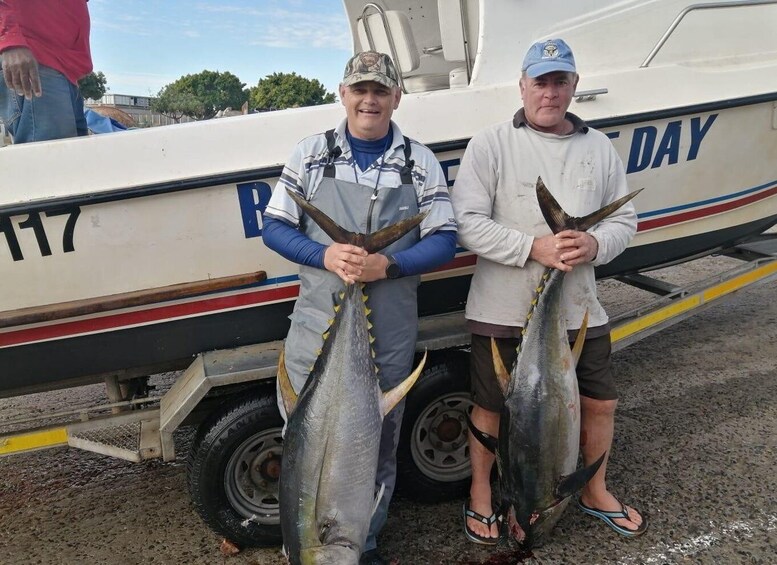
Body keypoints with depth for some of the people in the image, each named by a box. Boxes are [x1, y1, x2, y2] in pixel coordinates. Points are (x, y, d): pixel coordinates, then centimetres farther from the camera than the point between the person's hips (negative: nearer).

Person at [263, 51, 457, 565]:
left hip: (391, 334, 0)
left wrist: (387, 265, -18)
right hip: (317, 325, 0)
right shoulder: (310, 154, 5)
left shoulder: (421, 162, 4)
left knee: (379, 441, 13)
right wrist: (325, 256, -16)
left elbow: (444, 240, -1)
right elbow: (274, 227, 3)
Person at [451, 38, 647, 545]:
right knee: (492, 407, 11)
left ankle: (595, 491, 43)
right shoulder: (490, 145, -5)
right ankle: (481, 492, 37)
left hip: (579, 308, 4)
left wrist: (594, 245, -14)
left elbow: (625, 220, 8)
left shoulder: (600, 147, 8)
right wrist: (534, 248, -23)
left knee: (601, 403, 16)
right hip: (504, 311, -4)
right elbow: (468, 222, -13)